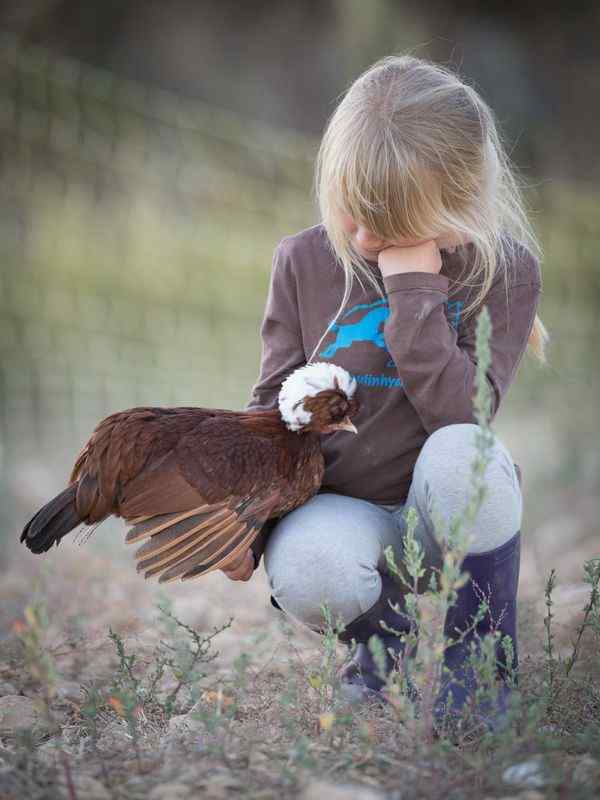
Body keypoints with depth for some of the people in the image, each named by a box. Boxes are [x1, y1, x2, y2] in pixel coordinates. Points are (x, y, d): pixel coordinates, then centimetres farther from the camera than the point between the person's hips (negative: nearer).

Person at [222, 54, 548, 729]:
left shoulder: (504, 268, -7)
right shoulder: (304, 261, 0)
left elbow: (461, 414, -20)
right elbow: (274, 408, 5)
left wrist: (414, 285, -22)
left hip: (448, 519, -1)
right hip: (340, 513, 1)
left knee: (460, 457, -36)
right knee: (308, 572, -35)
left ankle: (480, 673, -13)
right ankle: (381, 645, 4)